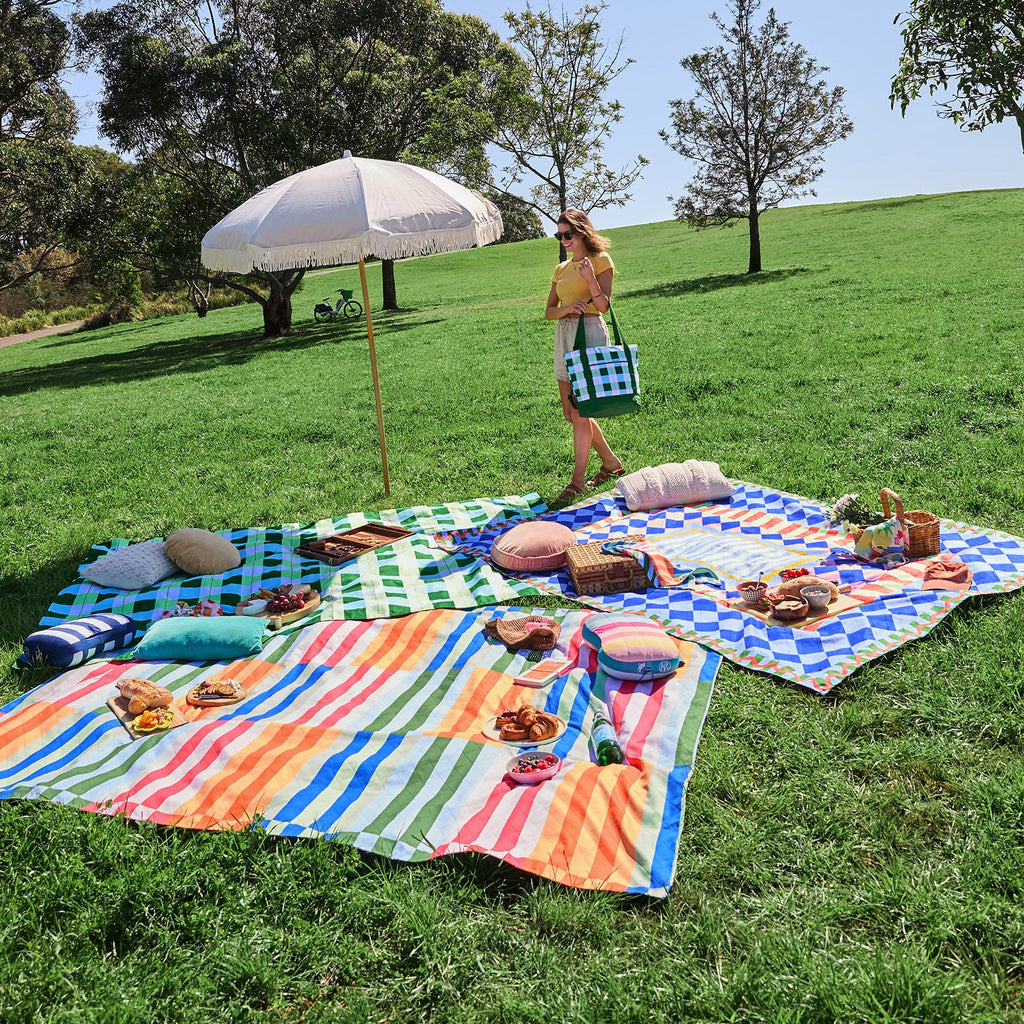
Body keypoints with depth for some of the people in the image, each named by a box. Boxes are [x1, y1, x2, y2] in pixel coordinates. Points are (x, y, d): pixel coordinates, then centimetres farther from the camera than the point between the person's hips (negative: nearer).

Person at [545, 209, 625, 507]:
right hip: (564, 335, 8)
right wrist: (567, 308, -10)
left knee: (580, 411, -11)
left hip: (590, 331, -7)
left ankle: (577, 481, -6)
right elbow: (549, 311, 10)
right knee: (570, 411, 9)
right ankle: (611, 463, 26)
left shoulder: (600, 260, -1)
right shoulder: (562, 268, 18)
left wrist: (590, 278, -24)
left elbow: (604, 306, -10)